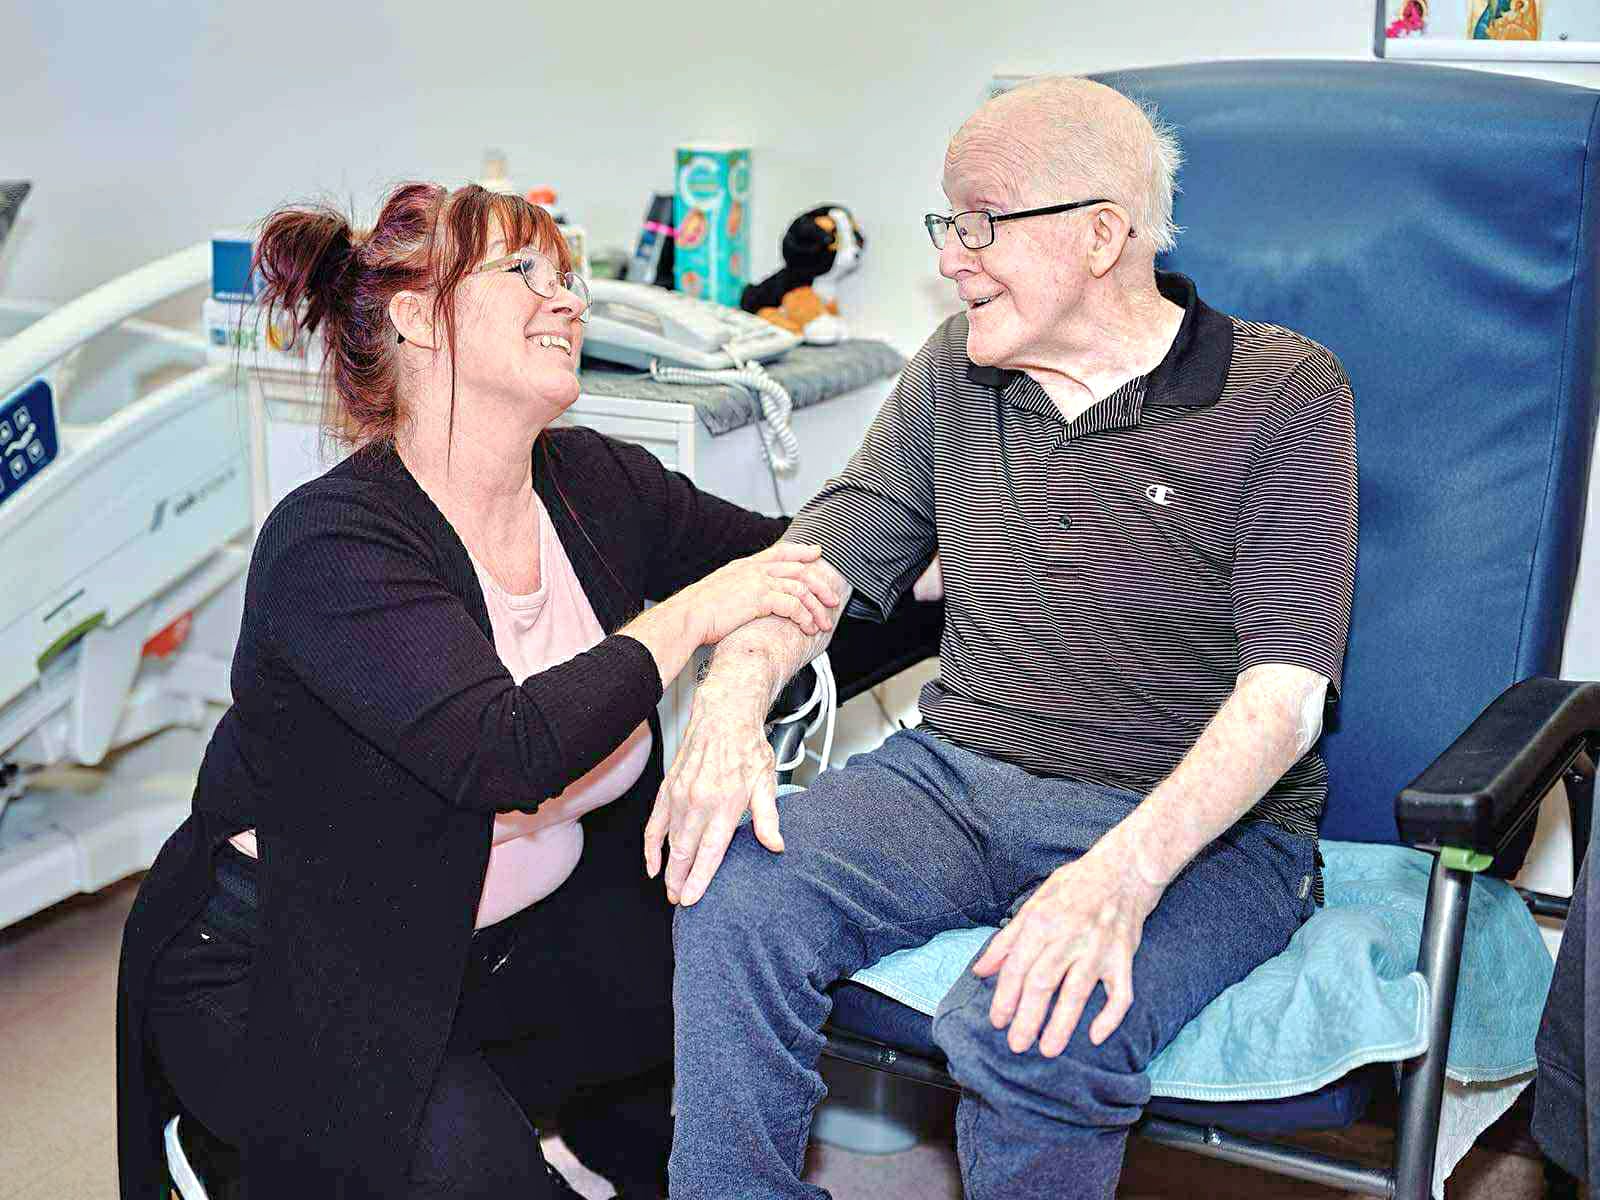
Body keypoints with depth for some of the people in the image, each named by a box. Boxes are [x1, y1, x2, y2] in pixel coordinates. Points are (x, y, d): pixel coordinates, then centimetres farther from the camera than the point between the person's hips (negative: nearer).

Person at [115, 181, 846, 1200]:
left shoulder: (599, 486, -3)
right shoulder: (331, 545, -24)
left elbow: (804, 565, 9)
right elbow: (505, 753, -35)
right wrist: (691, 616, -27)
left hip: (519, 939, 7)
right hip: (284, 978, -6)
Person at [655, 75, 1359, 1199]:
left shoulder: (1285, 390, -5)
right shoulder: (958, 367, 12)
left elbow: (1286, 690, -14)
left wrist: (1125, 872, -29)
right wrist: (730, 703, -14)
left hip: (1200, 822, -4)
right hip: (955, 774, 5)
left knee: (1036, 1032, -33)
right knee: (731, 896, -22)